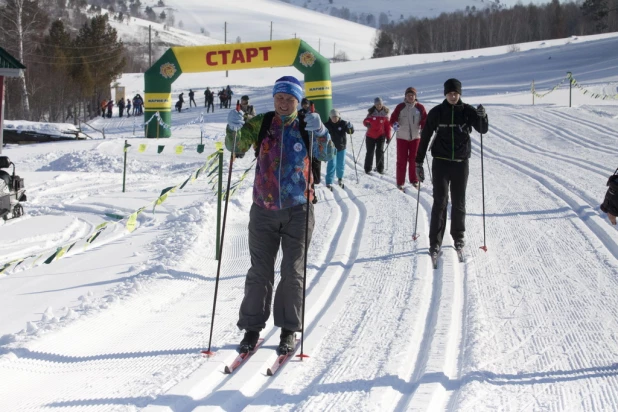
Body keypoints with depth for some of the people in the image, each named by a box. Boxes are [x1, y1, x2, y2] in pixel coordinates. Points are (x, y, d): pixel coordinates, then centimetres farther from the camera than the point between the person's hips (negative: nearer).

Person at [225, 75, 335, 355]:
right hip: (263, 209, 1)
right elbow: (236, 147, -5)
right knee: (259, 272, 5)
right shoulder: (261, 124, 2)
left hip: (297, 210, -1)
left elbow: (327, 154, -12)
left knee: (293, 272, 4)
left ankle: (289, 329, 15)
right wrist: (234, 128, -25)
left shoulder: (306, 127, 0)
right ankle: (252, 327, 14)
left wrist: (319, 131, -30)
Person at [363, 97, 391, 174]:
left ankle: (380, 168, 4)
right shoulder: (371, 112, -2)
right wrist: (366, 123, -21)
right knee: (370, 152, 5)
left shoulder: (385, 113, 0)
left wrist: (388, 136, 3)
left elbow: (387, 125, 4)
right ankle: (368, 169, 15)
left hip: (380, 135, 0)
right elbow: (365, 121, 4)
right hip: (370, 135, 0)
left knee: (380, 151, -7)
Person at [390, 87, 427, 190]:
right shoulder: (400, 107, -2)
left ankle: (414, 181, 20)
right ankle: (400, 183, 7)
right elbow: (393, 118, -7)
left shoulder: (420, 107, 0)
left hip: (415, 137, 1)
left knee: (414, 159, 6)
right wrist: (394, 124, -28)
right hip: (402, 137, -1)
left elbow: (425, 120, -1)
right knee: (401, 160, 2)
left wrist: (424, 128, -19)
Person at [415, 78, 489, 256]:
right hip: (441, 162, -1)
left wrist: (482, 117, -31)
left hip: (461, 162, 1)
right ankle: (435, 241, -1)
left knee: (459, 202, 10)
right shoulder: (436, 113, -3)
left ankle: (458, 236, 25)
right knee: (440, 202, -4)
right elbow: (425, 137, 2)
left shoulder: (467, 111, -2)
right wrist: (419, 163, 1)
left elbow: (483, 129, -9)